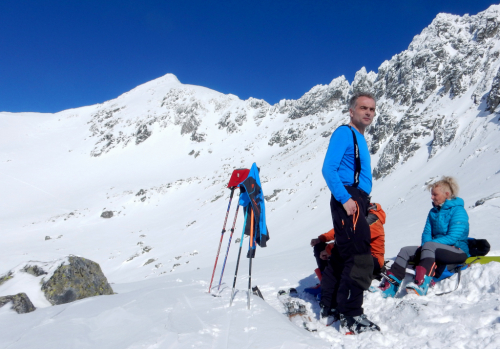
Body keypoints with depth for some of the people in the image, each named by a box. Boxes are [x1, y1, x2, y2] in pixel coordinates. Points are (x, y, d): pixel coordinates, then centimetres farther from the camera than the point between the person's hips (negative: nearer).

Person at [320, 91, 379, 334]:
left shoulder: (360, 138, 22)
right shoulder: (344, 133, -7)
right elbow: (328, 169, -17)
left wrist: (363, 203, 17)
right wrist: (345, 199, -21)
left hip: (357, 201, 10)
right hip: (348, 200, -10)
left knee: (343, 256, 14)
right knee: (360, 259, -11)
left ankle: (329, 305, 24)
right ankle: (351, 316, -4)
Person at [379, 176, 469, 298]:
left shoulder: (458, 211, -8)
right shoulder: (433, 212, 15)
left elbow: (453, 237, -17)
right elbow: (426, 233, 10)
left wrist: (428, 244, -19)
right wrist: (425, 246, -12)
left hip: (458, 251, -7)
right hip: (435, 250, 7)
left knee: (429, 246, -36)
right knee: (405, 251, -12)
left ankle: (421, 284, -54)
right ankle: (389, 287, -24)